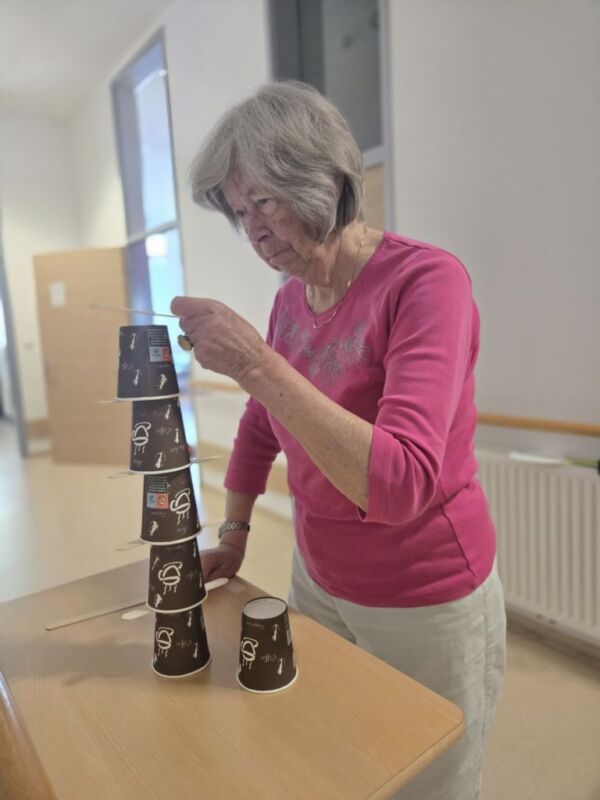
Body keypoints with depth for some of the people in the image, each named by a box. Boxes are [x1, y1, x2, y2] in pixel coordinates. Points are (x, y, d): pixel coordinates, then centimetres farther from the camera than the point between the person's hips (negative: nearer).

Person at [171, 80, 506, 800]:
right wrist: (232, 534, 8)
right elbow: (259, 427, 12)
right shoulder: (290, 297, -1)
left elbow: (402, 485, -33)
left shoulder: (426, 281, -22)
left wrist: (256, 364, -34)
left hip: (424, 604, -6)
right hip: (317, 580, 6)